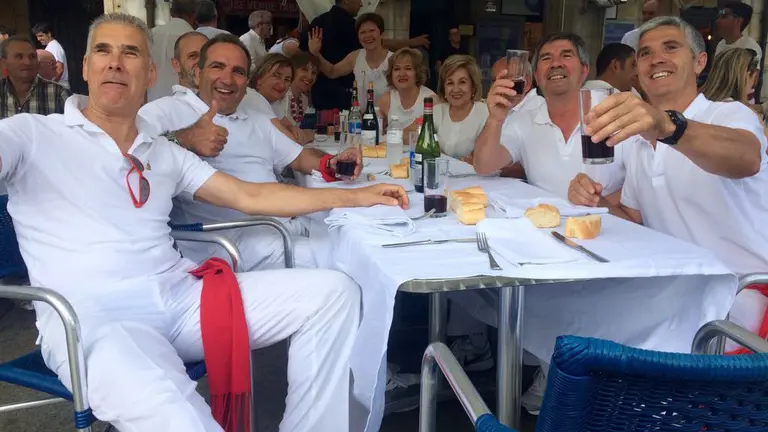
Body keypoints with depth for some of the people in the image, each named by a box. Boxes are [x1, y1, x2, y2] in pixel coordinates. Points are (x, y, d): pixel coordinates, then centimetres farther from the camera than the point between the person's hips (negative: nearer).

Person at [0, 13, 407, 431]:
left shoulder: (165, 153, 21)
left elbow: (250, 197, 20)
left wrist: (358, 196, 17)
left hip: (179, 296, 6)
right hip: (90, 314, -5)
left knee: (333, 292, -9)